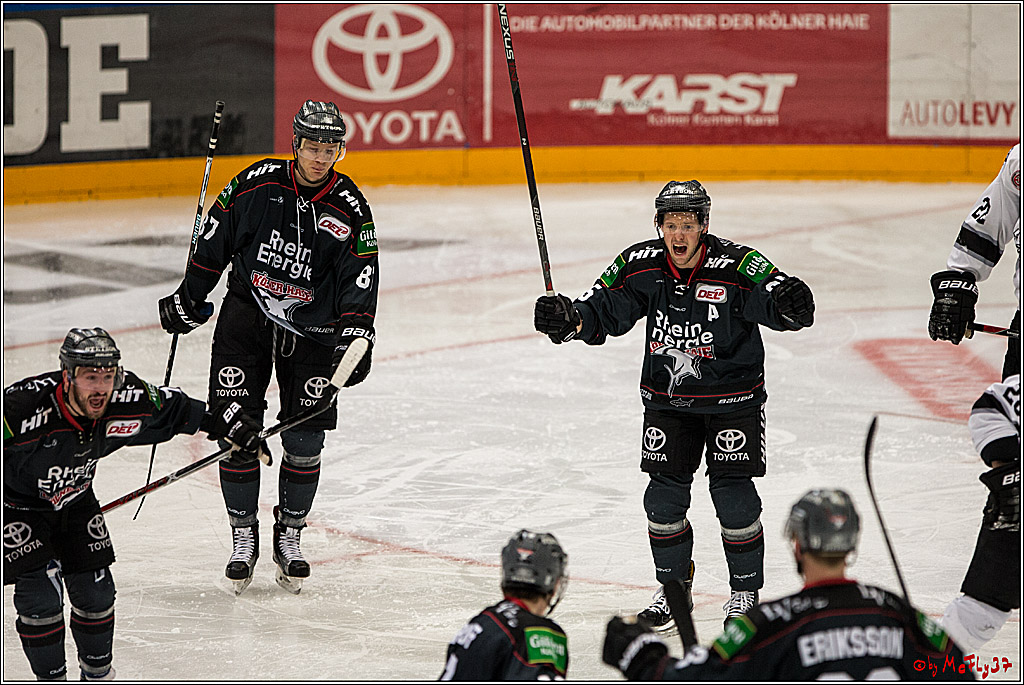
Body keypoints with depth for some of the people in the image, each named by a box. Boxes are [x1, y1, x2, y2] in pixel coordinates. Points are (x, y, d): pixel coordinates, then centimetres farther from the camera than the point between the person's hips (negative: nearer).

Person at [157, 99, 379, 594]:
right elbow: (214, 242, 3)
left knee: (305, 442, 0)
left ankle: (289, 536, 18)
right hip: (246, 316, 0)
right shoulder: (257, 183, -7)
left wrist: (354, 336, -19)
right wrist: (189, 298, 6)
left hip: (311, 330, 0)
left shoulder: (350, 210, -6)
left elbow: (359, 282, -7)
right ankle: (243, 536, 10)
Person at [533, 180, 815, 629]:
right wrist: (567, 318, -18)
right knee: (664, 499, 3)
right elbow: (601, 313, 1)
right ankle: (674, 588, 22)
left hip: (732, 398, -3)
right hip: (667, 398, 4)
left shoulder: (736, 266, -20)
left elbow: (776, 299, -26)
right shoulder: (641, 266, -8)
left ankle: (746, 591, 14)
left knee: (733, 495, -5)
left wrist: (790, 301, -50)